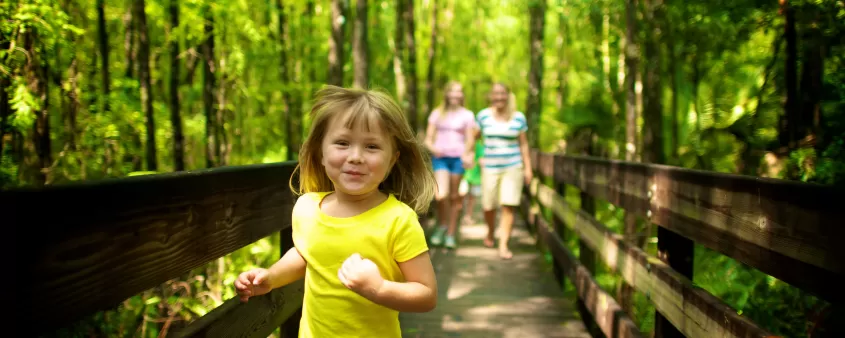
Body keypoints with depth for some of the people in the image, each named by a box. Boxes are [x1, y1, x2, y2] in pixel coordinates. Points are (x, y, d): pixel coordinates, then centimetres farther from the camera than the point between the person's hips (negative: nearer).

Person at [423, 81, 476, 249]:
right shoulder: (437, 114, 9)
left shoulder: (467, 115, 8)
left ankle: (450, 234, 15)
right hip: (440, 158, 0)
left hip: (458, 158, 0)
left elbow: (470, 141, 6)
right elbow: (428, 139, 8)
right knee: (441, 195, -18)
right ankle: (441, 224, 8)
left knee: (455, 197, 3)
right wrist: (433, 148, -14)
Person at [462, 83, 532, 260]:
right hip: (490, 167, 1)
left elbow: (523, 144, 6)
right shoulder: (483, 116, 3)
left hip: (513, 167, -1)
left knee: (508, 207, -9)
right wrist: (467, 153, 2)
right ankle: (490, 234, 36)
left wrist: (528, 168, 3)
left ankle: (503, 245, -5)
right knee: (488, 207, 6)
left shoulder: (519, 117, 1)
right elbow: (474, 136, 15)